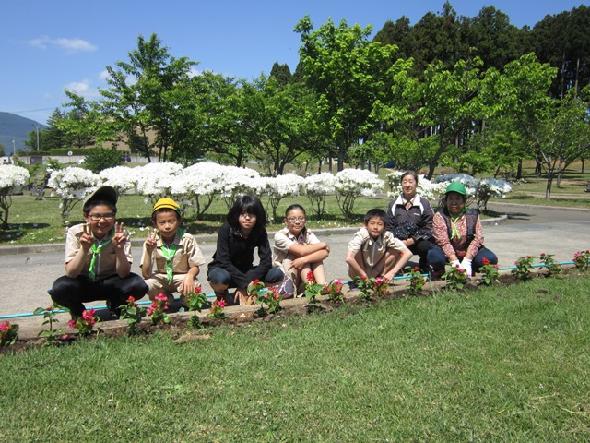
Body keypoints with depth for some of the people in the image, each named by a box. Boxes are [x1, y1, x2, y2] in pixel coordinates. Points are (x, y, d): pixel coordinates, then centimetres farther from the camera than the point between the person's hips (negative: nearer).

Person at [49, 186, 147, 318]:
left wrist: (120, 249, -37)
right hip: (82, 284, 0)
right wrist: (84, 249, -38)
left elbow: (123, 274, -20)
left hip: (110, 283, 1)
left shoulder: (120, 233, -15)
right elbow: (70, 273, -22)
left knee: (139, 286, -27)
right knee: (59, 289, -32)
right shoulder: (75, 233, -16)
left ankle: (114, 305, 7)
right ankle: (78, 311, 3)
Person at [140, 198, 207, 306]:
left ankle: (185, 302, 6)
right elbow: (146, 274, -16)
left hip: (182, 276, -1)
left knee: (193, 289, -32)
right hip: (161, 278, 2)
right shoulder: (152, 240, -12)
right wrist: (149, 251, -30)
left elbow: (195, 267, -8)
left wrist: (190, 276, -32)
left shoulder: (187, 239, -15)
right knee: (146, 285, -29)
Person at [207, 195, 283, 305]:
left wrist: (247, 283, -30)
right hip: (223, 270, -4)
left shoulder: (260, 231, -13)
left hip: (245, 272, 4)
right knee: (221, 278, -40)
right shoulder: (226, 229, -21)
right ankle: (223, 298, -3)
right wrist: (244, 283, -32)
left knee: (277, 274, -20)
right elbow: (224, 261, -26)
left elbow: (266, 261, -20)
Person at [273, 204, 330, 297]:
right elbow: (301, 251, -28)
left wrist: (304, 260, -35)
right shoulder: (280, 236, -16)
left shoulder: (308, 234, -4)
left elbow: (325, 252, -21)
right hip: (284, 278, -4)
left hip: (306, 276, 4)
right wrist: (323, 244, -15)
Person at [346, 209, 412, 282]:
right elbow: (349, 258, -41)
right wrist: (363, 275, -32)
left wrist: (392, 272, -26)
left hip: (376, 272, 3)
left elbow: (407, 253, -20)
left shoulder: (387, 236, -19)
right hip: (359, 272, -2)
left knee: (396, 251, -18)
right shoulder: (361, 235, -28)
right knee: (356, 252, -31)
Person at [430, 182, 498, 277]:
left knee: (491, 259, -20)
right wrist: (454, 261, -30)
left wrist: (467, 260, -24)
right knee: (434, 256, -33)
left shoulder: (473, 215, 0)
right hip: (447, 254, -2)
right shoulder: (439, 216, -7)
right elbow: (443, 241, -17)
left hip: (468, 253, 2)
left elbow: (478, 238, -10)